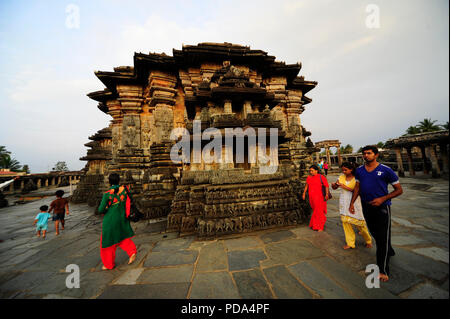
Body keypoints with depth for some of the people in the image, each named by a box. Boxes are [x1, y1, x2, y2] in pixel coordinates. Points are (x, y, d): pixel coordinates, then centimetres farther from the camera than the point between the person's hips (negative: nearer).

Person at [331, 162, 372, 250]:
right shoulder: (341, 177, 3)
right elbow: (335, 188, 6)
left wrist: (344, 186, -24)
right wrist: (333, 185, -16)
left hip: (354, 202, -3)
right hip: (344, 202, 4)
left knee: (359, 222, 8)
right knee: (345, 221, 4)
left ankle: (368, 241, 36)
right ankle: (350, 243, 18)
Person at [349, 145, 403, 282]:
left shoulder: (385, 170, -8)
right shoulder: (359, 170, 3)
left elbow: (399, 190, -4)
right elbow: (357, 187, 10)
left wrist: (382, 199, -18)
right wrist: (352, 203, 5)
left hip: (382, 207, -4)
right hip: (366, 207, 4)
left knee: (383, 238, -1)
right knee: (375, 234, 18)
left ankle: (383, 270, 10)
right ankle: (389, 252, 45)